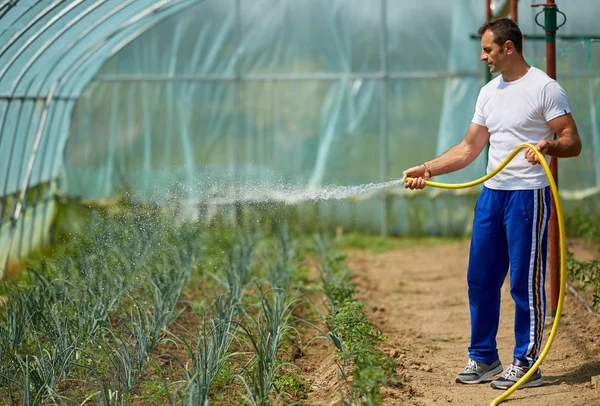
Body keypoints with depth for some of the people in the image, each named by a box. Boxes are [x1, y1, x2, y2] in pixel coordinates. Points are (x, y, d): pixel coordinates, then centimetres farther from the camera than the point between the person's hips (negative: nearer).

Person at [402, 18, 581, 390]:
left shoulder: (545, 88, -8)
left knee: (526, 282, -3)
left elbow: (573, 142, -11)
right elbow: (469, 148, 17)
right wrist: (428, 169, 8)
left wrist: (548, 145, -31)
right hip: (491, 193, 8)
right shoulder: (489, 93, 15)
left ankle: (527, 365, 6)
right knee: (481, 278, 10)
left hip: (528, 195, -8)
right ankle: (483, 358, 22)